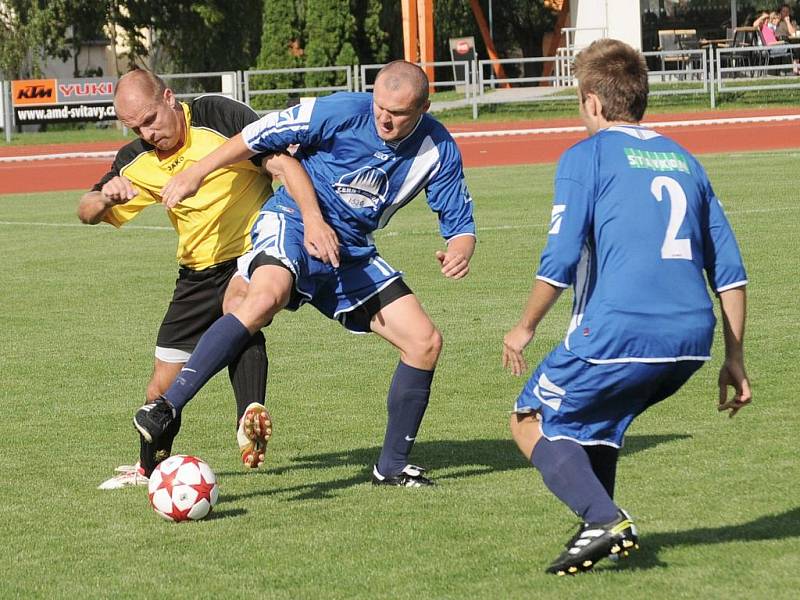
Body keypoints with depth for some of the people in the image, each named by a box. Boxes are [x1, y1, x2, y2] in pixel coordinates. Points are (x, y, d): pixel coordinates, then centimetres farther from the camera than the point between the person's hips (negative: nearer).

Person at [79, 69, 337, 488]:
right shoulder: (136, 163, 0)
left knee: (237, 302, -38)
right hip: (198, 272, 6)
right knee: (166, 377, 8)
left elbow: (283, 164, -22)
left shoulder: (220, 117, -18)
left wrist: (313, 219, -36)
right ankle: (150, 466, 31)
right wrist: (106, 196, -19)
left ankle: (250, 417, -51)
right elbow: (87, 214, 6)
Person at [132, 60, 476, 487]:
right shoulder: (343, 112, -17)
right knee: (267, 296, -37)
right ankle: (168, 406, -38)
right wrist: (195, 174, -5)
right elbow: (262, 135, -8)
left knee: (425, 342, -3)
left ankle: (392, 467, 11)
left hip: (352, 253, 5)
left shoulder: (438, 150, -6)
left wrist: (459, 248, -24)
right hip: (293, 223, -5)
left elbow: (458, 221, 1)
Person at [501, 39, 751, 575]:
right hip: (693, 338, 7)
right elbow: (730, 269, 18)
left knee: (533, 421, 12)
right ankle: (602, 531, 15)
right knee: (593, 417, 29)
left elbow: (560, 261, -8)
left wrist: (525, 328, 6)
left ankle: (605, 521, -8)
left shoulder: (588, 155, 2)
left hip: (619, 331, -6)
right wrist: (734, 358, 22)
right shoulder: (683, 158, 20)